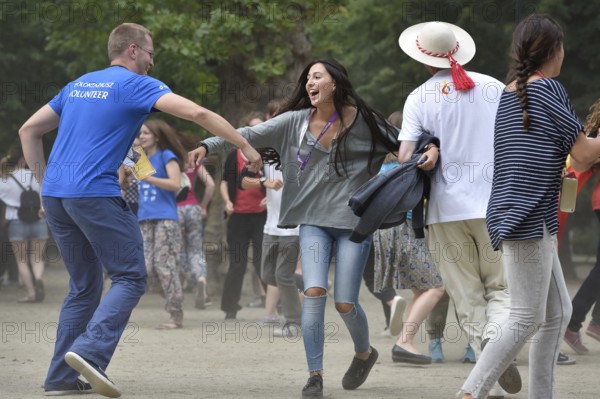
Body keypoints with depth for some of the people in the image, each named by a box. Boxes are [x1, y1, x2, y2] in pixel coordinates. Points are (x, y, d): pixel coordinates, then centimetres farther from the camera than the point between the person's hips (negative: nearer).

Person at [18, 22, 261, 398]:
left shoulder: (79, 85, 22)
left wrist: (46, 183, 22)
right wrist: (246, 146, -6)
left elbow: (29, 131, 22)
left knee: (84, 287, 15)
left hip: (55, 195, 7)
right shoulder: (137, 85, 0)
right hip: (95, 193, -7)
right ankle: (90, 351, -22)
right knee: (131, 279, -1)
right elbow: (197, 113, -11)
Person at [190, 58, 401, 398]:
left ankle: (364, 353, 29)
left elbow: (401, 143, 4)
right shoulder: (297, 122, 2)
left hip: (354, 221, -2)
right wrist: (208, 146, -16)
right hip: (313, 220, 2)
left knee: (346, 303, -3)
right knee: (314, 292, -15)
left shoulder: (362, 121, -3)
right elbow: (252, 134, -4)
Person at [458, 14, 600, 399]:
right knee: (527, 320, -8)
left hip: (514, 217, 9)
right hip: (528, 219, -9)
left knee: (558, 313, 13)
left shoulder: (507, 95, 15)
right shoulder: (549, 90, -9)